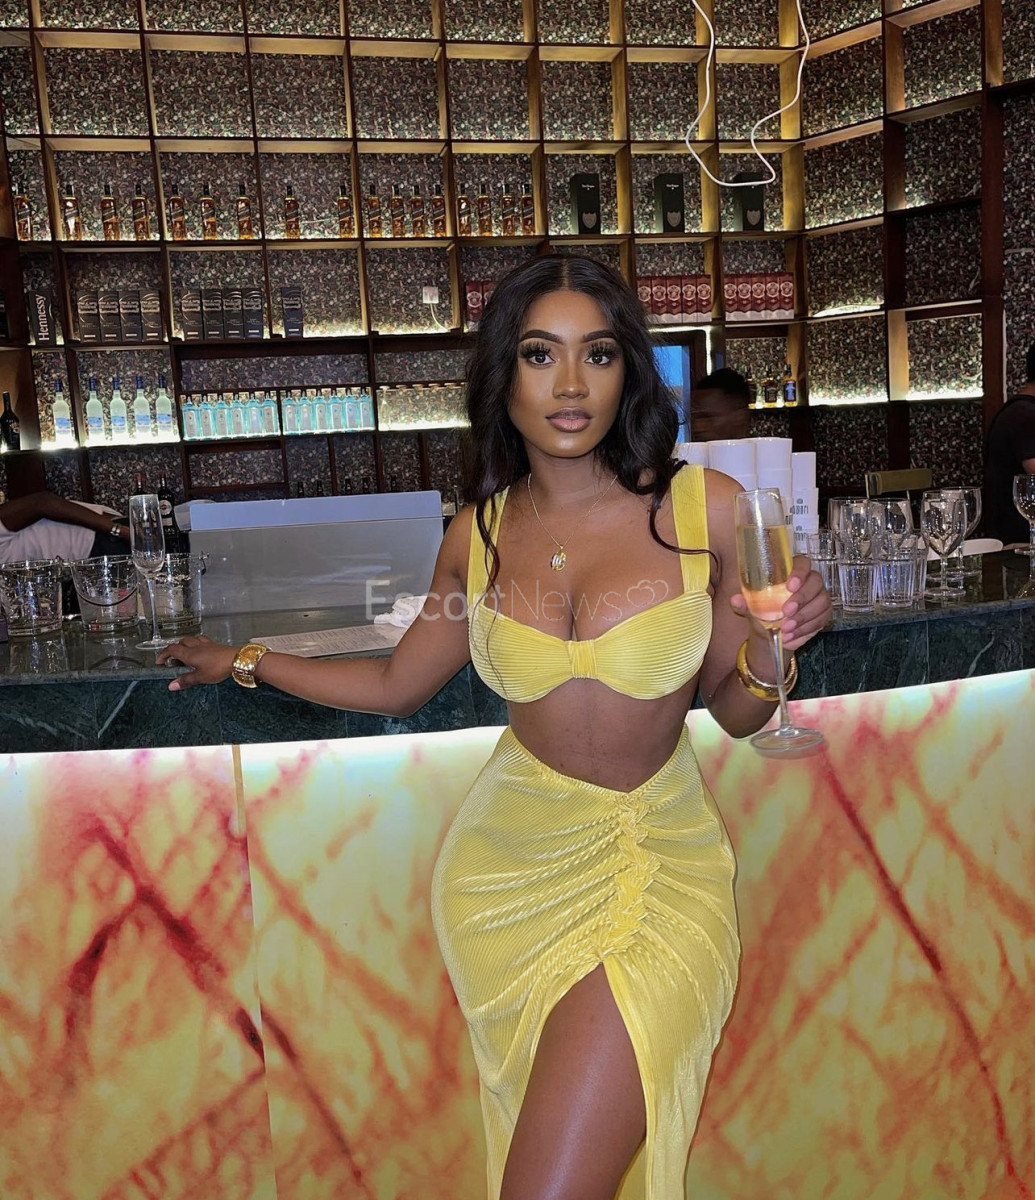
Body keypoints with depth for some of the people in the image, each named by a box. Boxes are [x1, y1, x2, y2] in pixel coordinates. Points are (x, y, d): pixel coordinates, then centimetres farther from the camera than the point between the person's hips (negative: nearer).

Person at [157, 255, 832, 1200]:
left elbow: (736, 714, 4)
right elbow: (395, 685, 16)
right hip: (512, 862, 2)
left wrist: (770, 651, -17)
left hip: (660, 861, -2)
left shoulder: (706, 509, -7)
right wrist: (246, 660, 22)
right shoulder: (480, 536, 0)